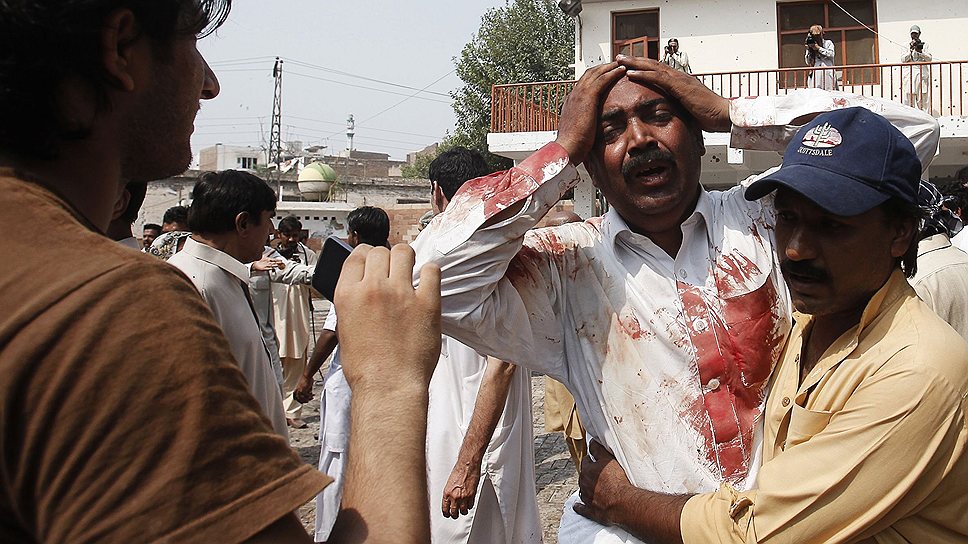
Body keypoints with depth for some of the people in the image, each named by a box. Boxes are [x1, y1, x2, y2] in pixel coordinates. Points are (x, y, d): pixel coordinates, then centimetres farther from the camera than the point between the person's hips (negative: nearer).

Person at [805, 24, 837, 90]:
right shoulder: (810, 46, 18)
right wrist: (808, 50, 2)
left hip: (827, 73, -1)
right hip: (815, 75, 1)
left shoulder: (828, 43, 15)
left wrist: (818, 48, 0)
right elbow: (807, 62, 12)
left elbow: (831, 54, -2)